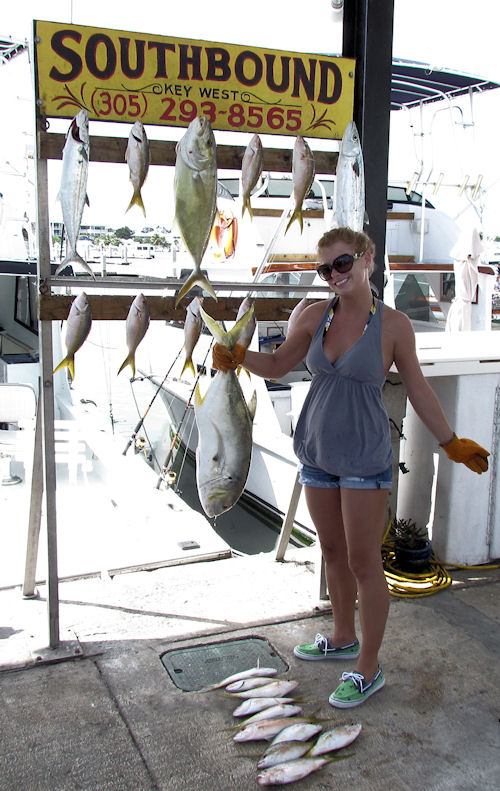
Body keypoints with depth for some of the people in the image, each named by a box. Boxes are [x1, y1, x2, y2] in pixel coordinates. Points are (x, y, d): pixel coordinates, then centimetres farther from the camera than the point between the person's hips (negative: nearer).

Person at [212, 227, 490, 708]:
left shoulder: (393, 325, -9)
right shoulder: (316, 316, 1)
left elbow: (418, 390, 0)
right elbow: (276, 366, 8)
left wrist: (451, 443, 2)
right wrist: (238, 356, -9)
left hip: (364, 458, -5)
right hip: (317, 451, 5)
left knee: (363, 563, 2)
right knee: (332, 552, 18)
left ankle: (368, 669, 18)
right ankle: (343, 637, 39)